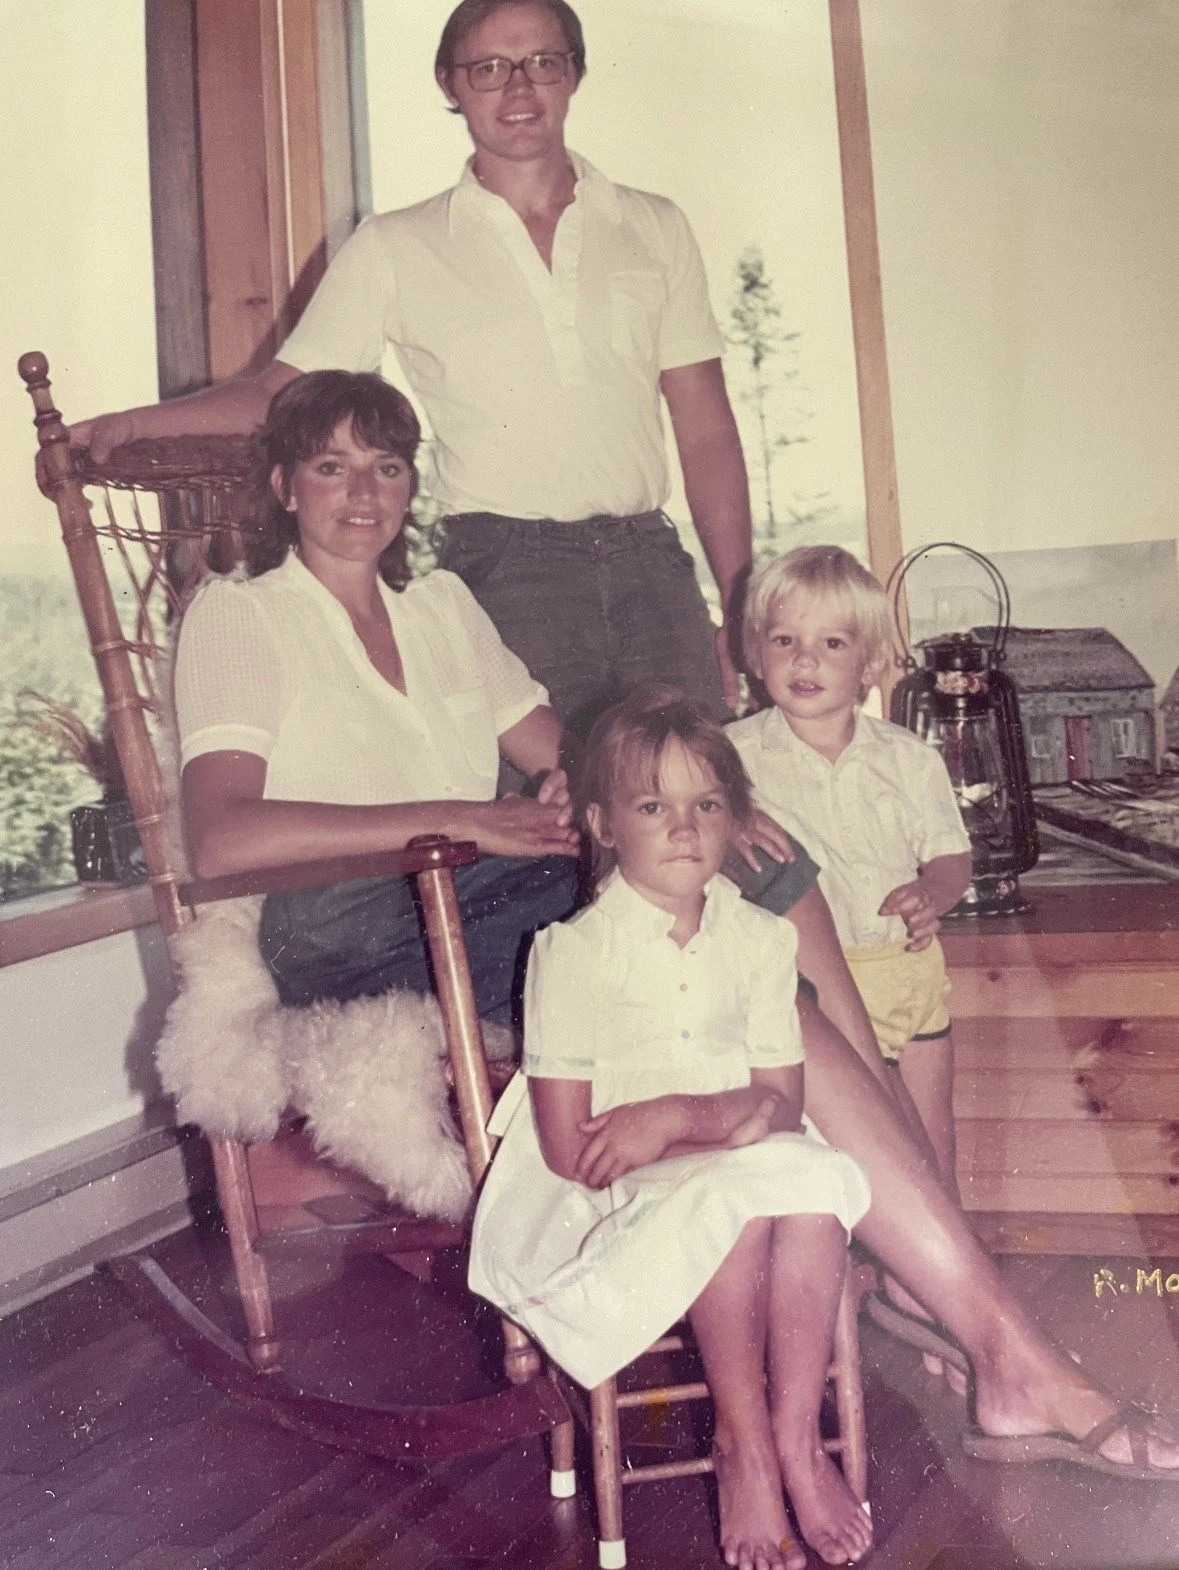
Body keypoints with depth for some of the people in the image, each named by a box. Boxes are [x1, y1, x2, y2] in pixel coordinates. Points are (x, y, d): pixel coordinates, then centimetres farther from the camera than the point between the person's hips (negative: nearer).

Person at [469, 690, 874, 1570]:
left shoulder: (759, 938, 3)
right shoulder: (575, 951, -10)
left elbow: (782, 1102, -3)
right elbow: (570, 1150, -13)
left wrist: (681, 1116, -23)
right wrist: (734, 1122, -16)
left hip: (749, 1174, 4)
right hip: (607, 1203, -4)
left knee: (816, 1182, -28)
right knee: (734, 1198, -32)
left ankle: (797, 1438, -16)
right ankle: (741, 1443, -13)